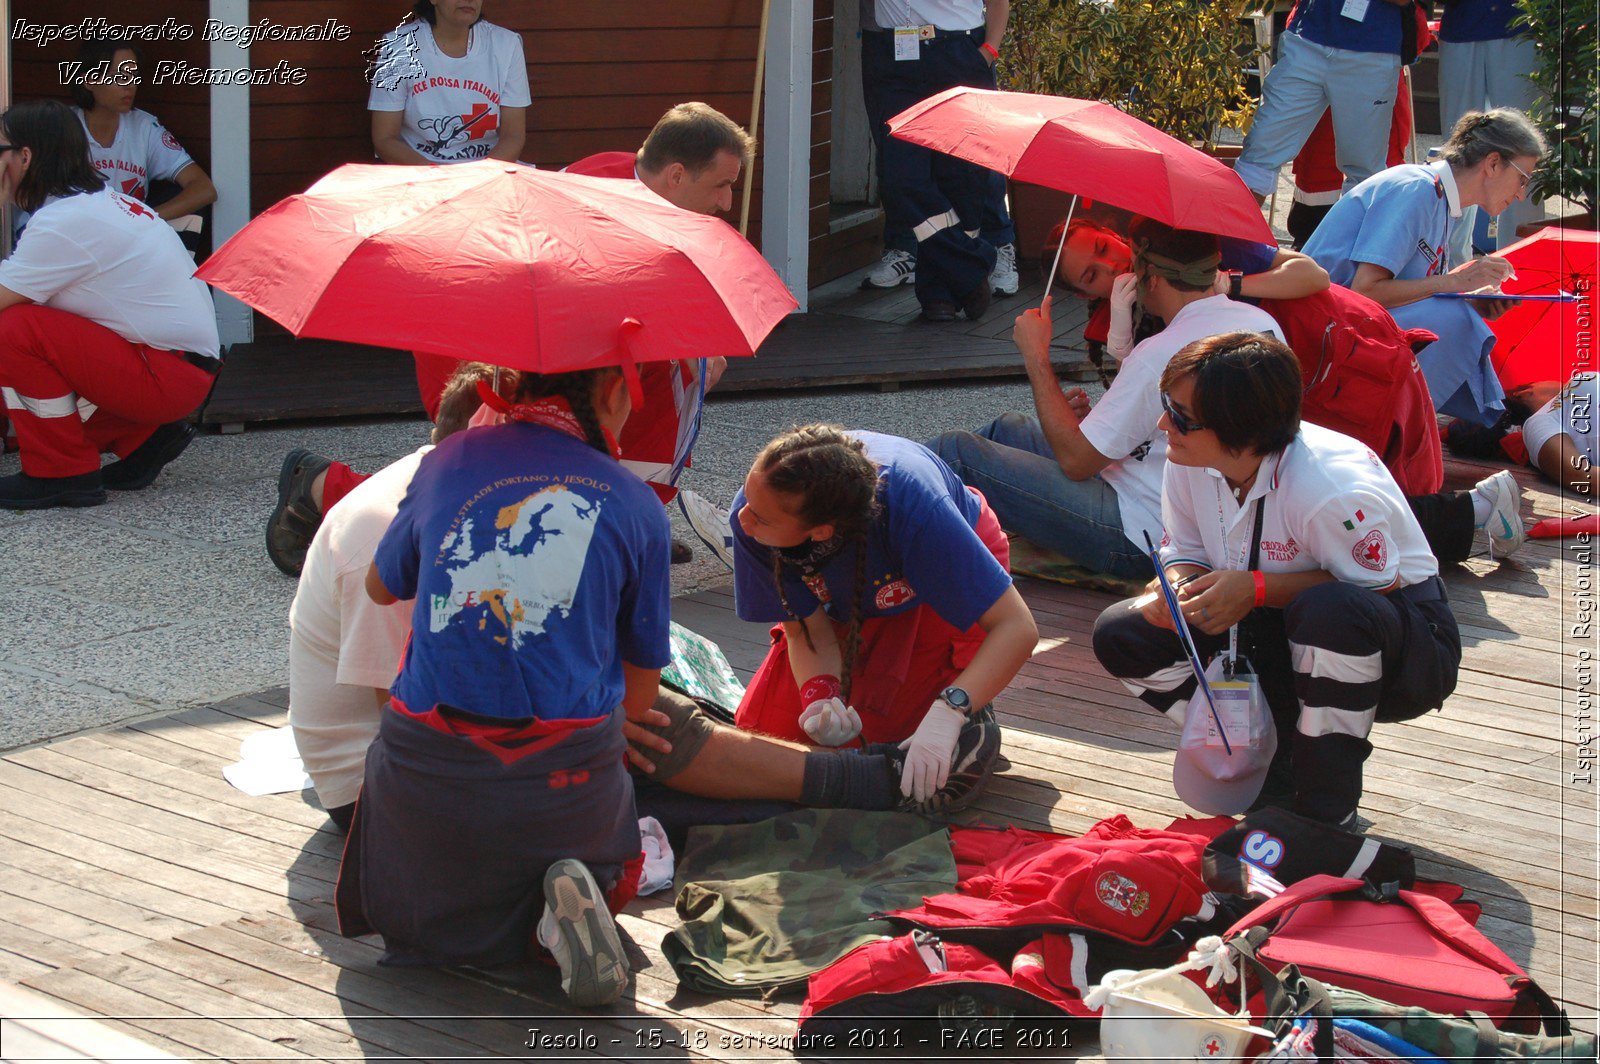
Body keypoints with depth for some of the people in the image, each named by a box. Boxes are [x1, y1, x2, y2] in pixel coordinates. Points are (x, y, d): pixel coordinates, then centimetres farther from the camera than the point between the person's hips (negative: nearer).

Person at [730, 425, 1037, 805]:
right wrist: (821, 699, -40)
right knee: (766, 726, -5)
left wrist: (947, 713, -54)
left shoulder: (913, 508, -45)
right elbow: (807, 629, -19)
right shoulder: (750, 511, -34)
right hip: (848, 599, 4)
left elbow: (1017, 628, -42)